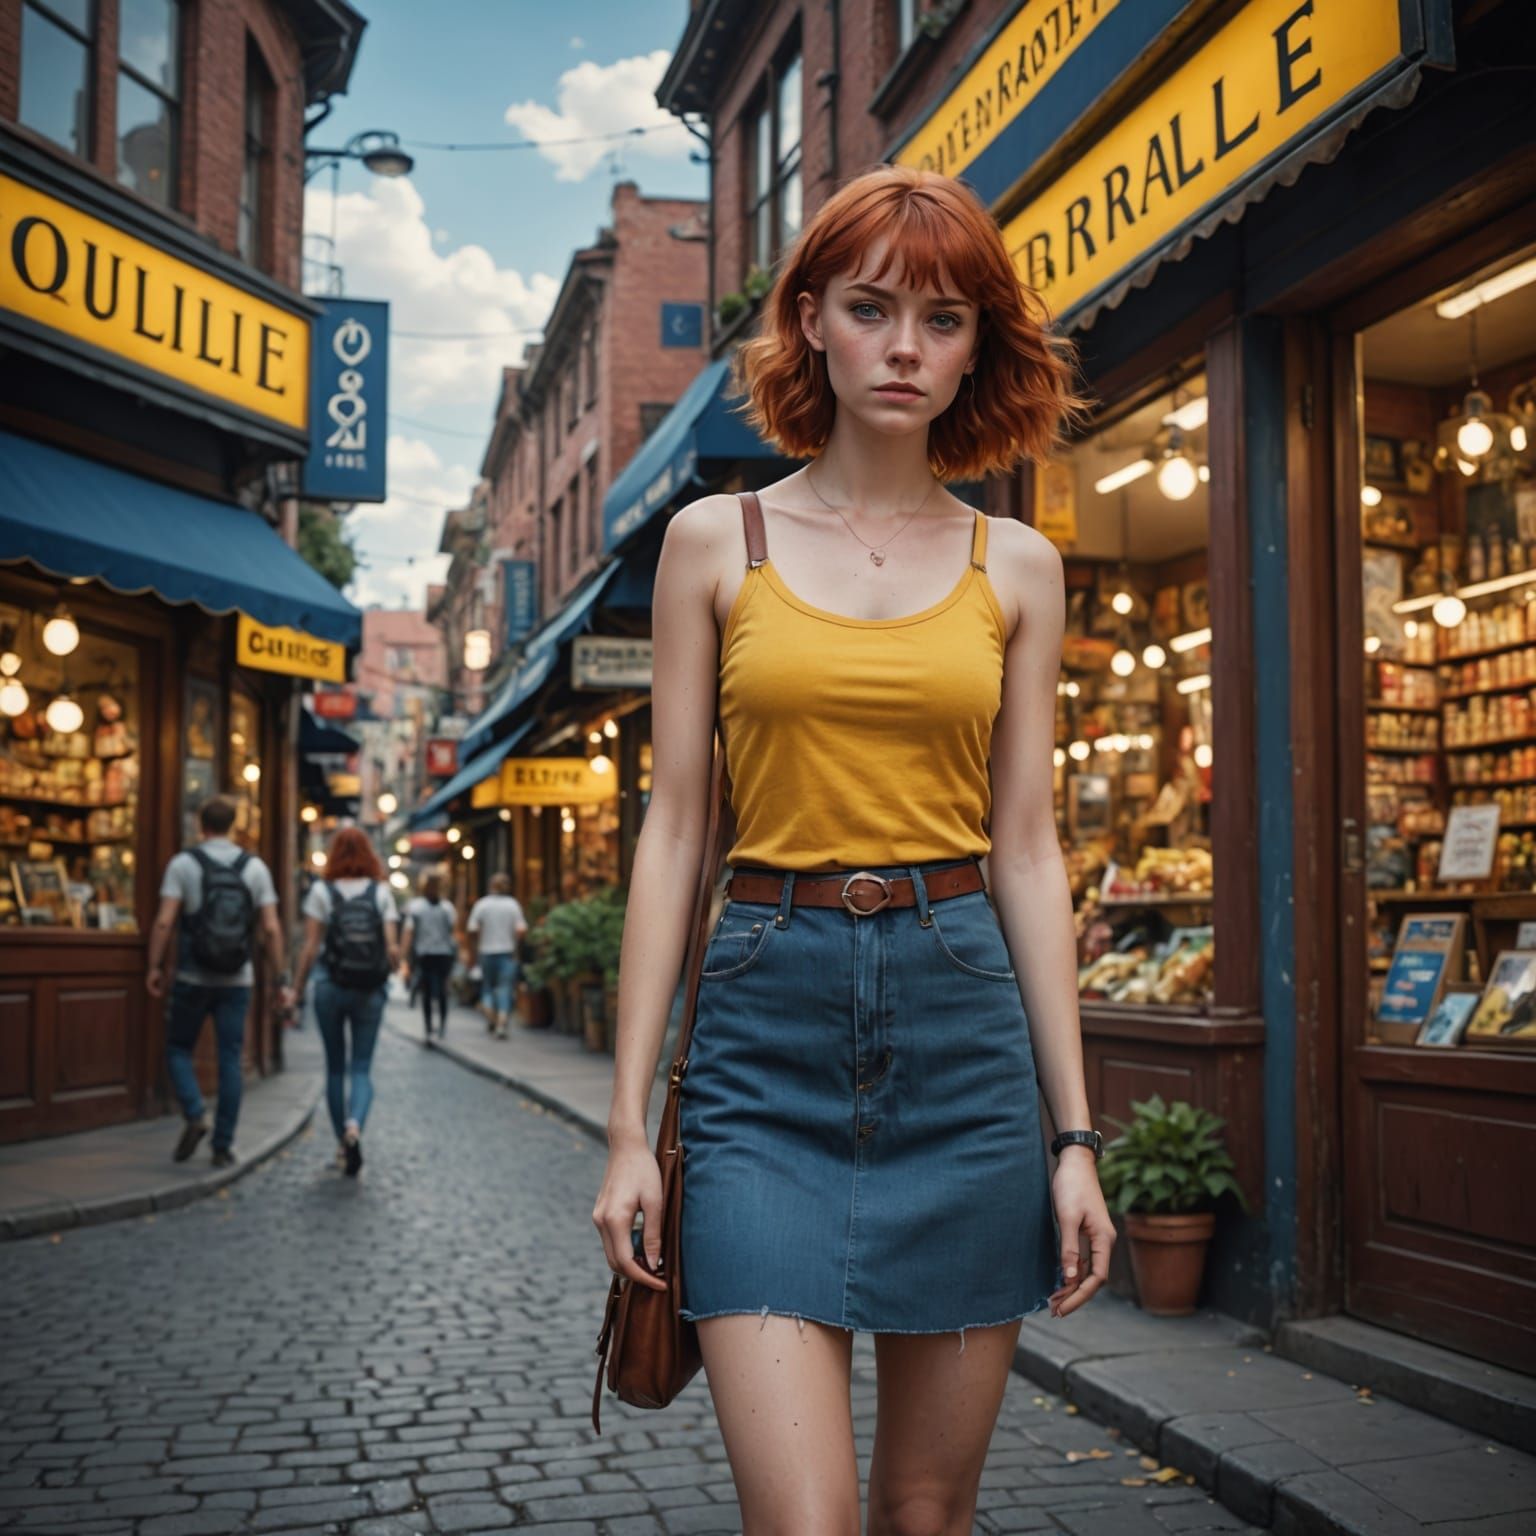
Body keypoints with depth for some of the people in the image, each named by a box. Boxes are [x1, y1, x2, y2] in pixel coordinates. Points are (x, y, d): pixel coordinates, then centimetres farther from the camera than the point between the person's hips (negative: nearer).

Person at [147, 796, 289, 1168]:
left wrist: (155, 966, -4)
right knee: (230, 1060, 5)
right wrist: (280, 980, 3)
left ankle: (194, 1114, -8)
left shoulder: (183, 863, -3)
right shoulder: (255, 867, 2)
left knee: (178, 1049, 14)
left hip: (192, 979, -2)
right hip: (237, 981, 2)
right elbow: (271, 930, -2)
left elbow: (164, 922, -11)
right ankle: (223, 1146, 6)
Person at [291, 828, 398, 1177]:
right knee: (362, 1068, 3)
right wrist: (392, 970, 16)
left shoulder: (321, 891, -2)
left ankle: (342, 1142, 17)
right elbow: (392, 948, -5)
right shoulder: (381, 892, 1)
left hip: (330, 987, 0)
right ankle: (355, 1125, -23)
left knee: (335, 1067, 12)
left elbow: (310, 947, -7)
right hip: (370, 991, 0)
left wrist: (297, 989, -1)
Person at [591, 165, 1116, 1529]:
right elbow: (673, 828, 3)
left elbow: (1027, 847, 7)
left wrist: (1076, 1132, 3)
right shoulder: (716, 542, 5)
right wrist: (629, 1119, 0)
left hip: (965, 1020, 2)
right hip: (770, 1021, -1)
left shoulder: (1015, 568, 8)